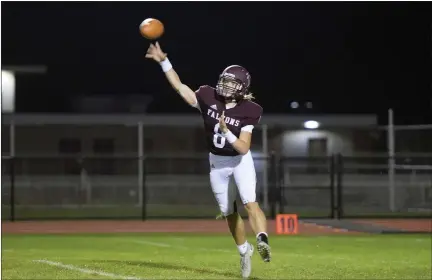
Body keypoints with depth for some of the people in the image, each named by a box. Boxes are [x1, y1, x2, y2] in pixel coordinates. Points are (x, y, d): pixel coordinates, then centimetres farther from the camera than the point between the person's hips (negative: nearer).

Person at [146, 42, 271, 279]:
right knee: (229, 212, 11)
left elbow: (243, 148, -22)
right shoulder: (208, 98, -11)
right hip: (217, 162, 4)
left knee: (249, 202, -27)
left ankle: (262, 241, -44)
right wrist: (163, 61, -15)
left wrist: (226, 131, -35)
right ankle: (244, 250, 29)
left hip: (241, 161, -4)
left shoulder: (247, 112, -19)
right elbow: (179, 87, -7)